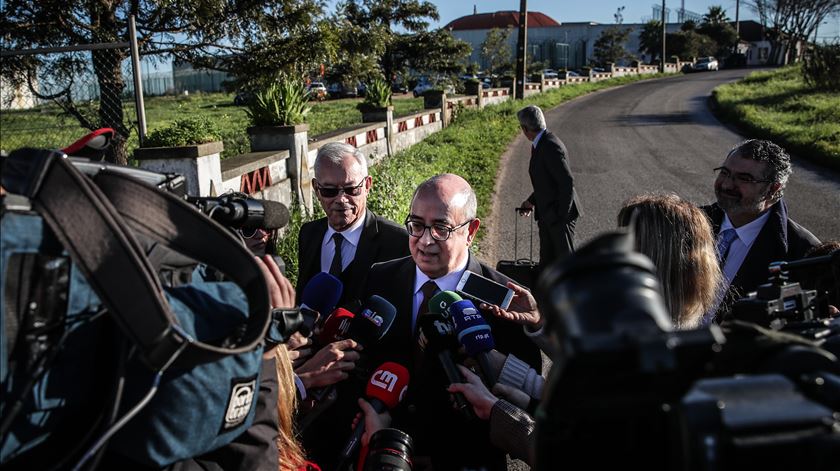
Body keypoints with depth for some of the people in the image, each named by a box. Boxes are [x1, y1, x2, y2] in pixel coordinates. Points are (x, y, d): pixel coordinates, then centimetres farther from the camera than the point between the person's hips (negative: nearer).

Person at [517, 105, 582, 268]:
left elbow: (567, 182, -23)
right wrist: (532, 201, 15)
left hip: (559, 213, -9)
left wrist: (561, 214, -20)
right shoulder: (539, 144, 9)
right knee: (546, 261, 16)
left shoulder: (551, 146, -22)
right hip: (546, 214, 9)